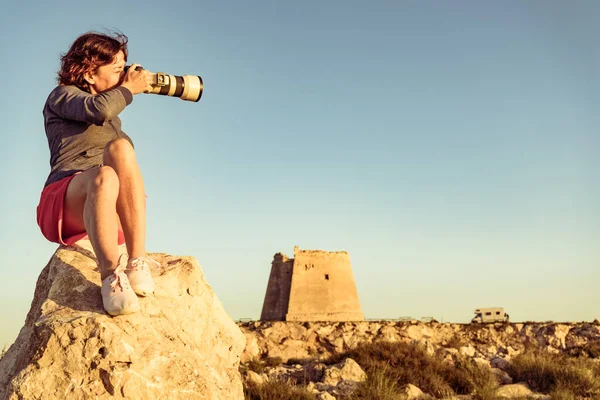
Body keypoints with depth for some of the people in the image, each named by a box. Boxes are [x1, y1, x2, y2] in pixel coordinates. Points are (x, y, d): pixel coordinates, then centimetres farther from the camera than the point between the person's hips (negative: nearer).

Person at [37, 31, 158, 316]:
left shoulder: (111, 117, 29)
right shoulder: (62, 96, 8)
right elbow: (99, 109, -14)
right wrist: (129, 88, 0)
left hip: (110, 209, 4)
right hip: (65, 205, -4)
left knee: (119, 148, -29)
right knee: (104, 177, -39)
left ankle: (137, 261, -38)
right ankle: (111, 276, -48)